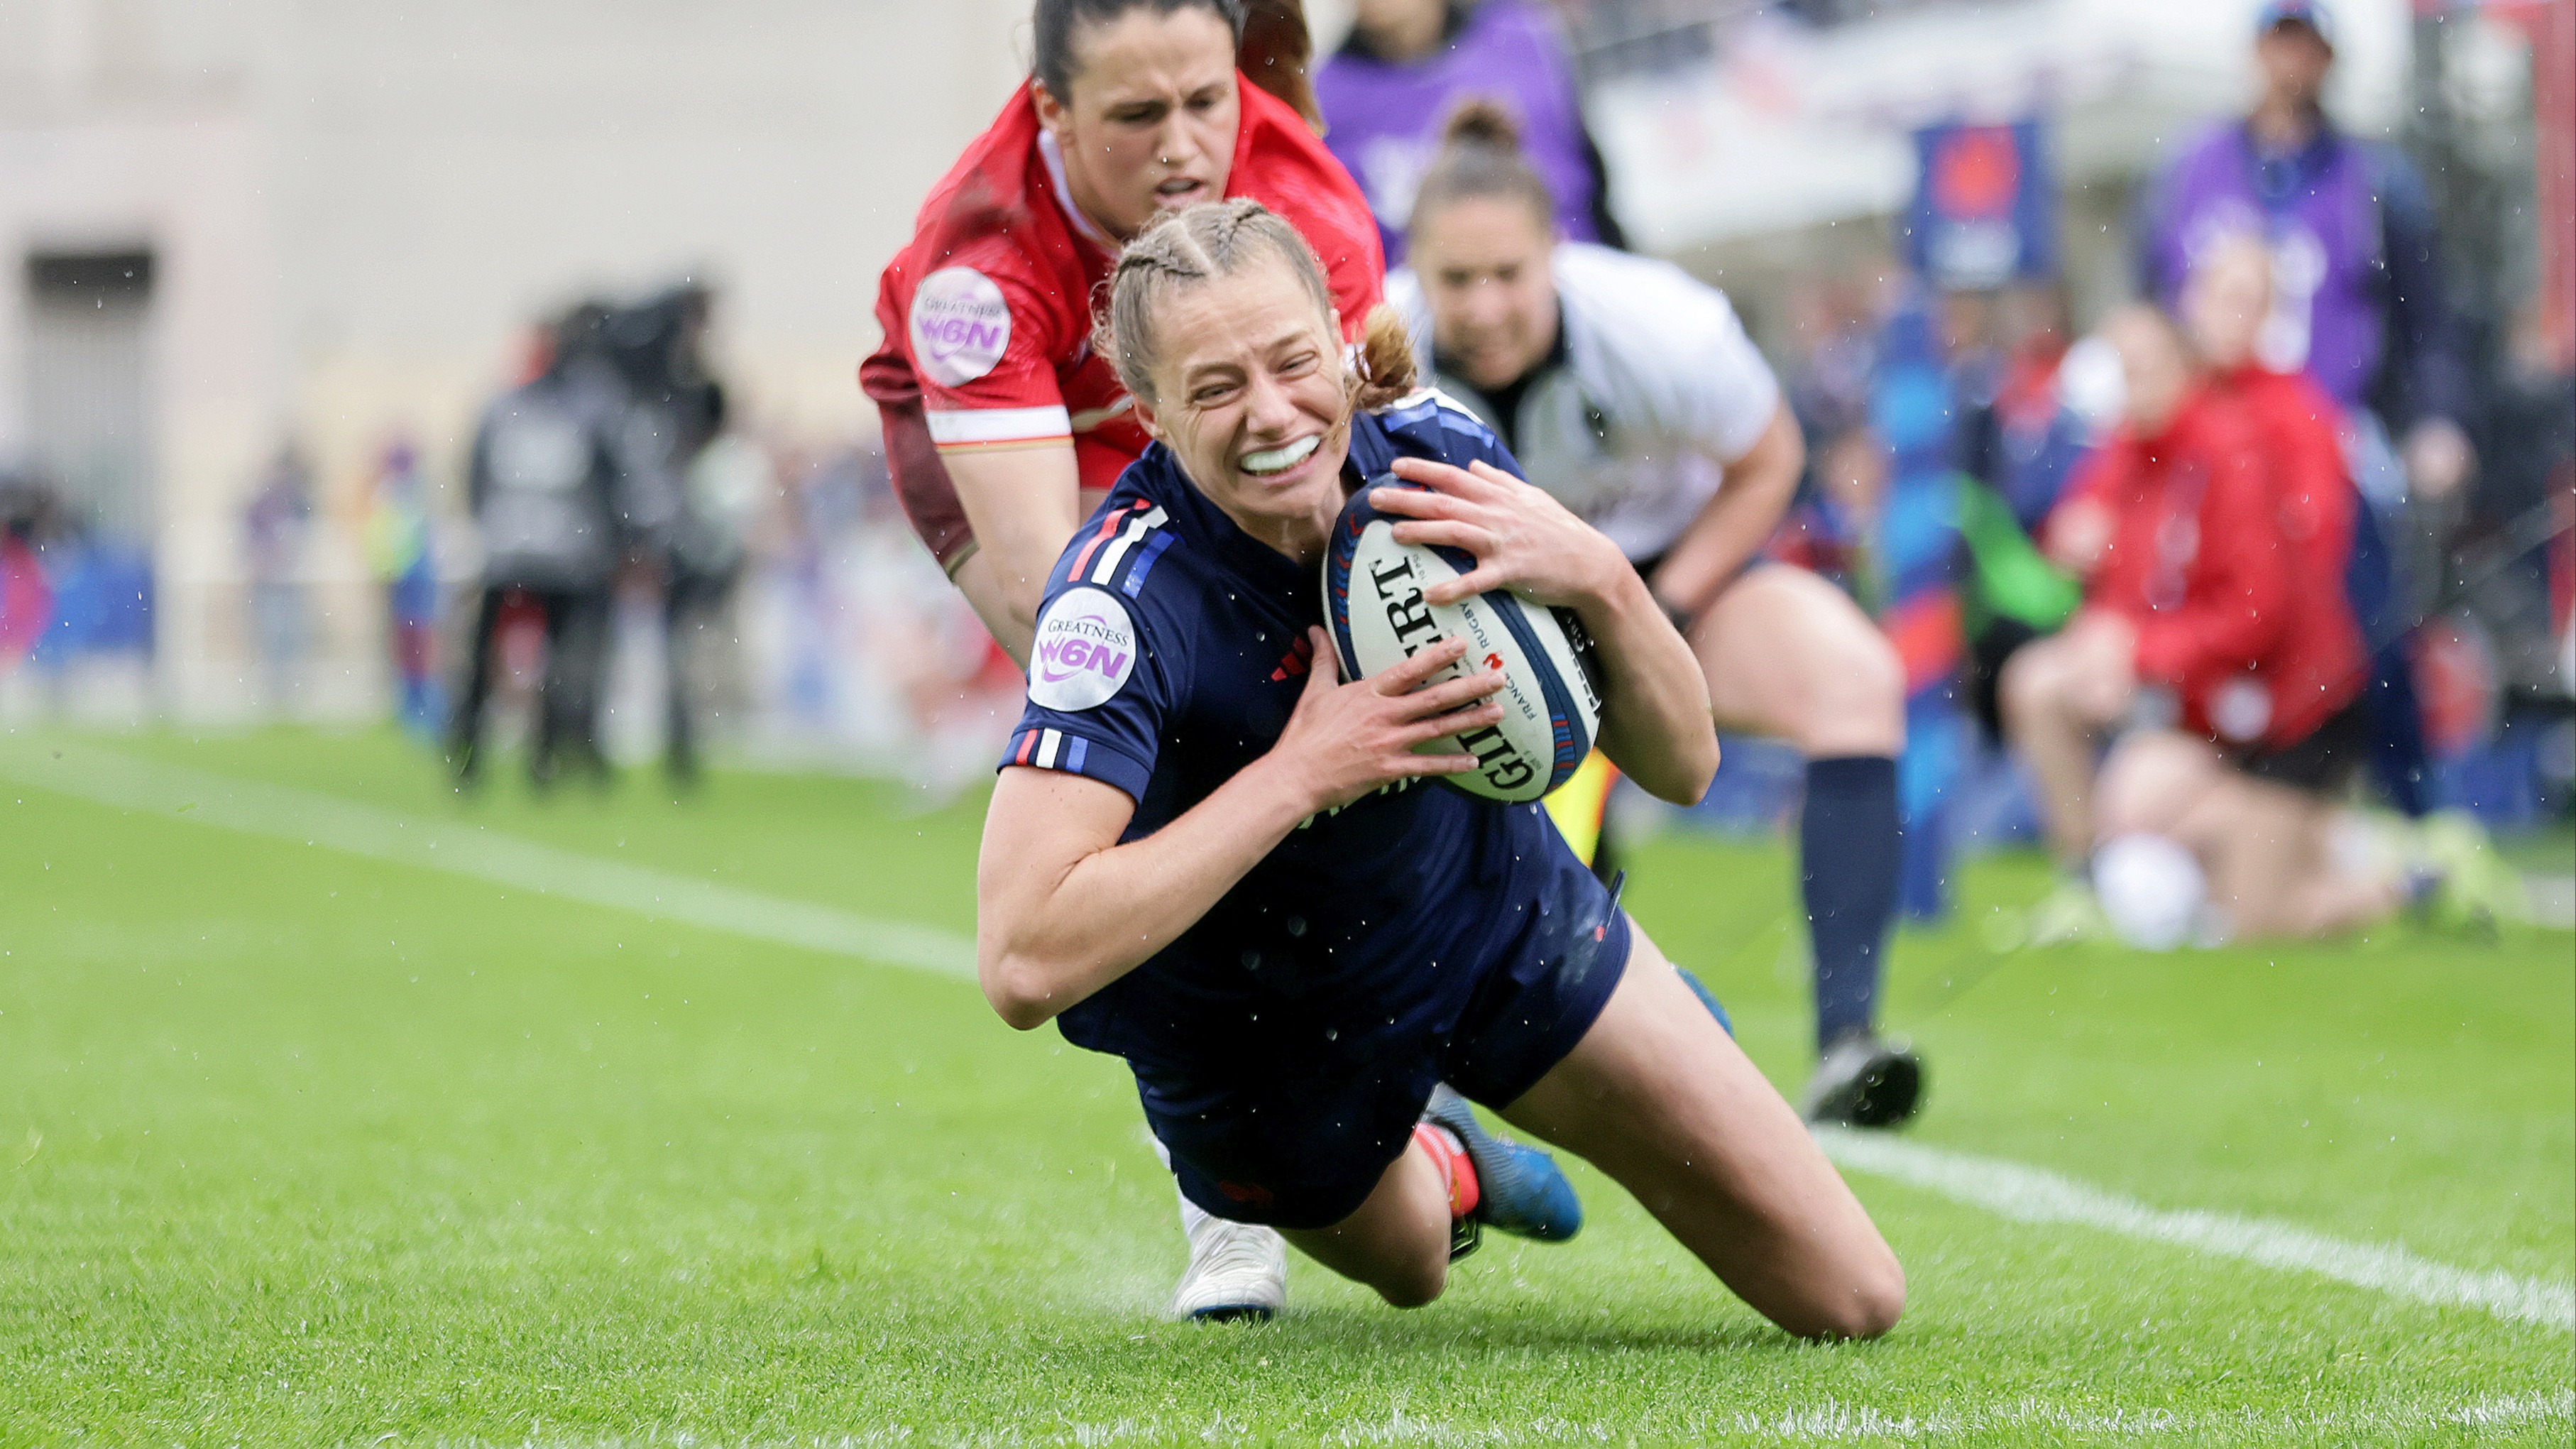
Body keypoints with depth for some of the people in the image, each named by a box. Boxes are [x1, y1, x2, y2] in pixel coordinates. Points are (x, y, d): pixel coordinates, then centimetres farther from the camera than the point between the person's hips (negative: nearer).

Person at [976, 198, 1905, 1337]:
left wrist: (1599, 579, -37)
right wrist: (1299, 773, -44)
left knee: (1851, 1300, 6)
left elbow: (1681, 766, -16)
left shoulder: (1434, 453, -22)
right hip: (1255, 1035, -3)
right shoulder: (1126, 598, -36)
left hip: (1493, 904, 3)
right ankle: (1437, 1165, 60)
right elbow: (1024, 963, -45)